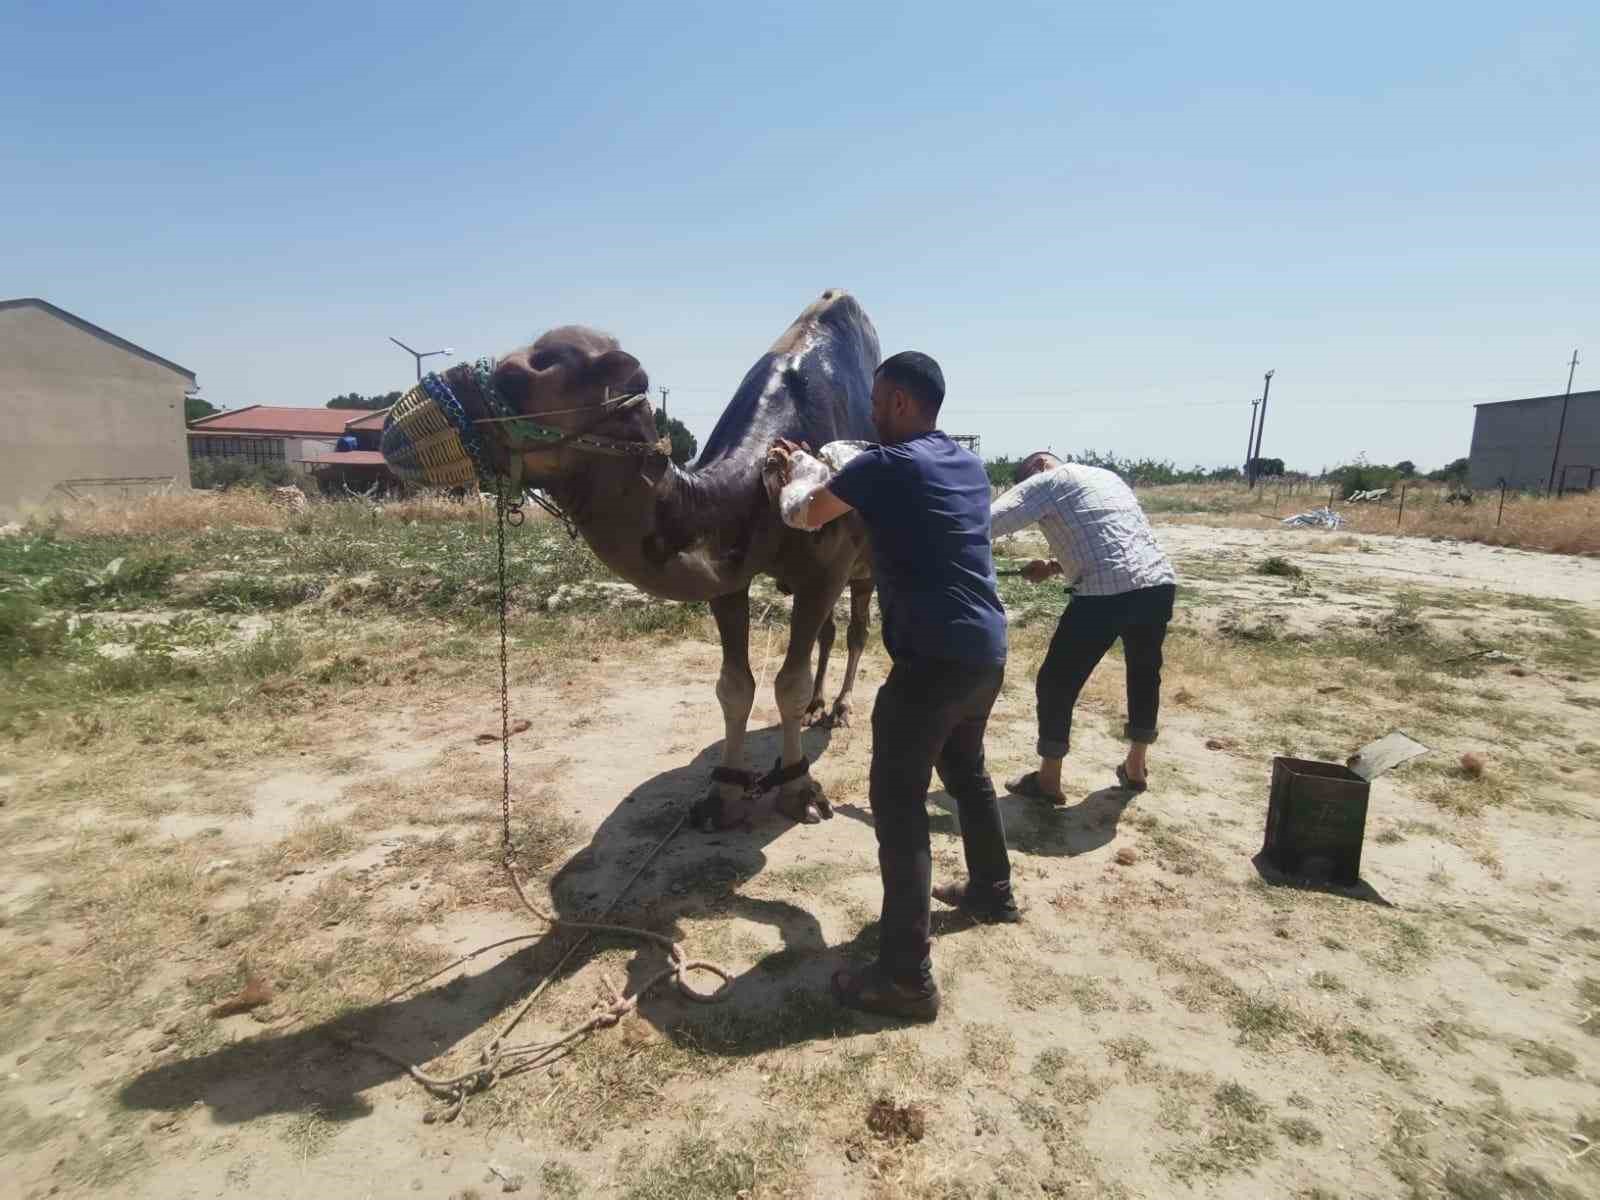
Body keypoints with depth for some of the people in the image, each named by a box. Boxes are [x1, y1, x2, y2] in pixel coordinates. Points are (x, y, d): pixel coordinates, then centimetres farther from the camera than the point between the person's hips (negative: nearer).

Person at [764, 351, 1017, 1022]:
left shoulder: (887, 465, -10)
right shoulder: (968, 465, 14)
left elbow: (804, 517, 2)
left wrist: (789, 475, 24)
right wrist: (813, 467, 32)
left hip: (932, 659, -9)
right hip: (987, 651, 9)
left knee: (898, 802, -3)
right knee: (966, 772, 27)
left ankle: (906, 977, 2)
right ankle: (992, 892, 46)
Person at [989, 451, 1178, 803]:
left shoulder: (1046, 481, 4)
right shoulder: (1107, 477, 27)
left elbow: (989, 522, -8)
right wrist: (1053, 568, 26)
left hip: (1108, 592, -7)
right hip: (1160, 583, 8)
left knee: (1057, 682, 8)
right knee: (1145, 673, 27)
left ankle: (1047, 780, 19)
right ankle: (1136, 768, 40)